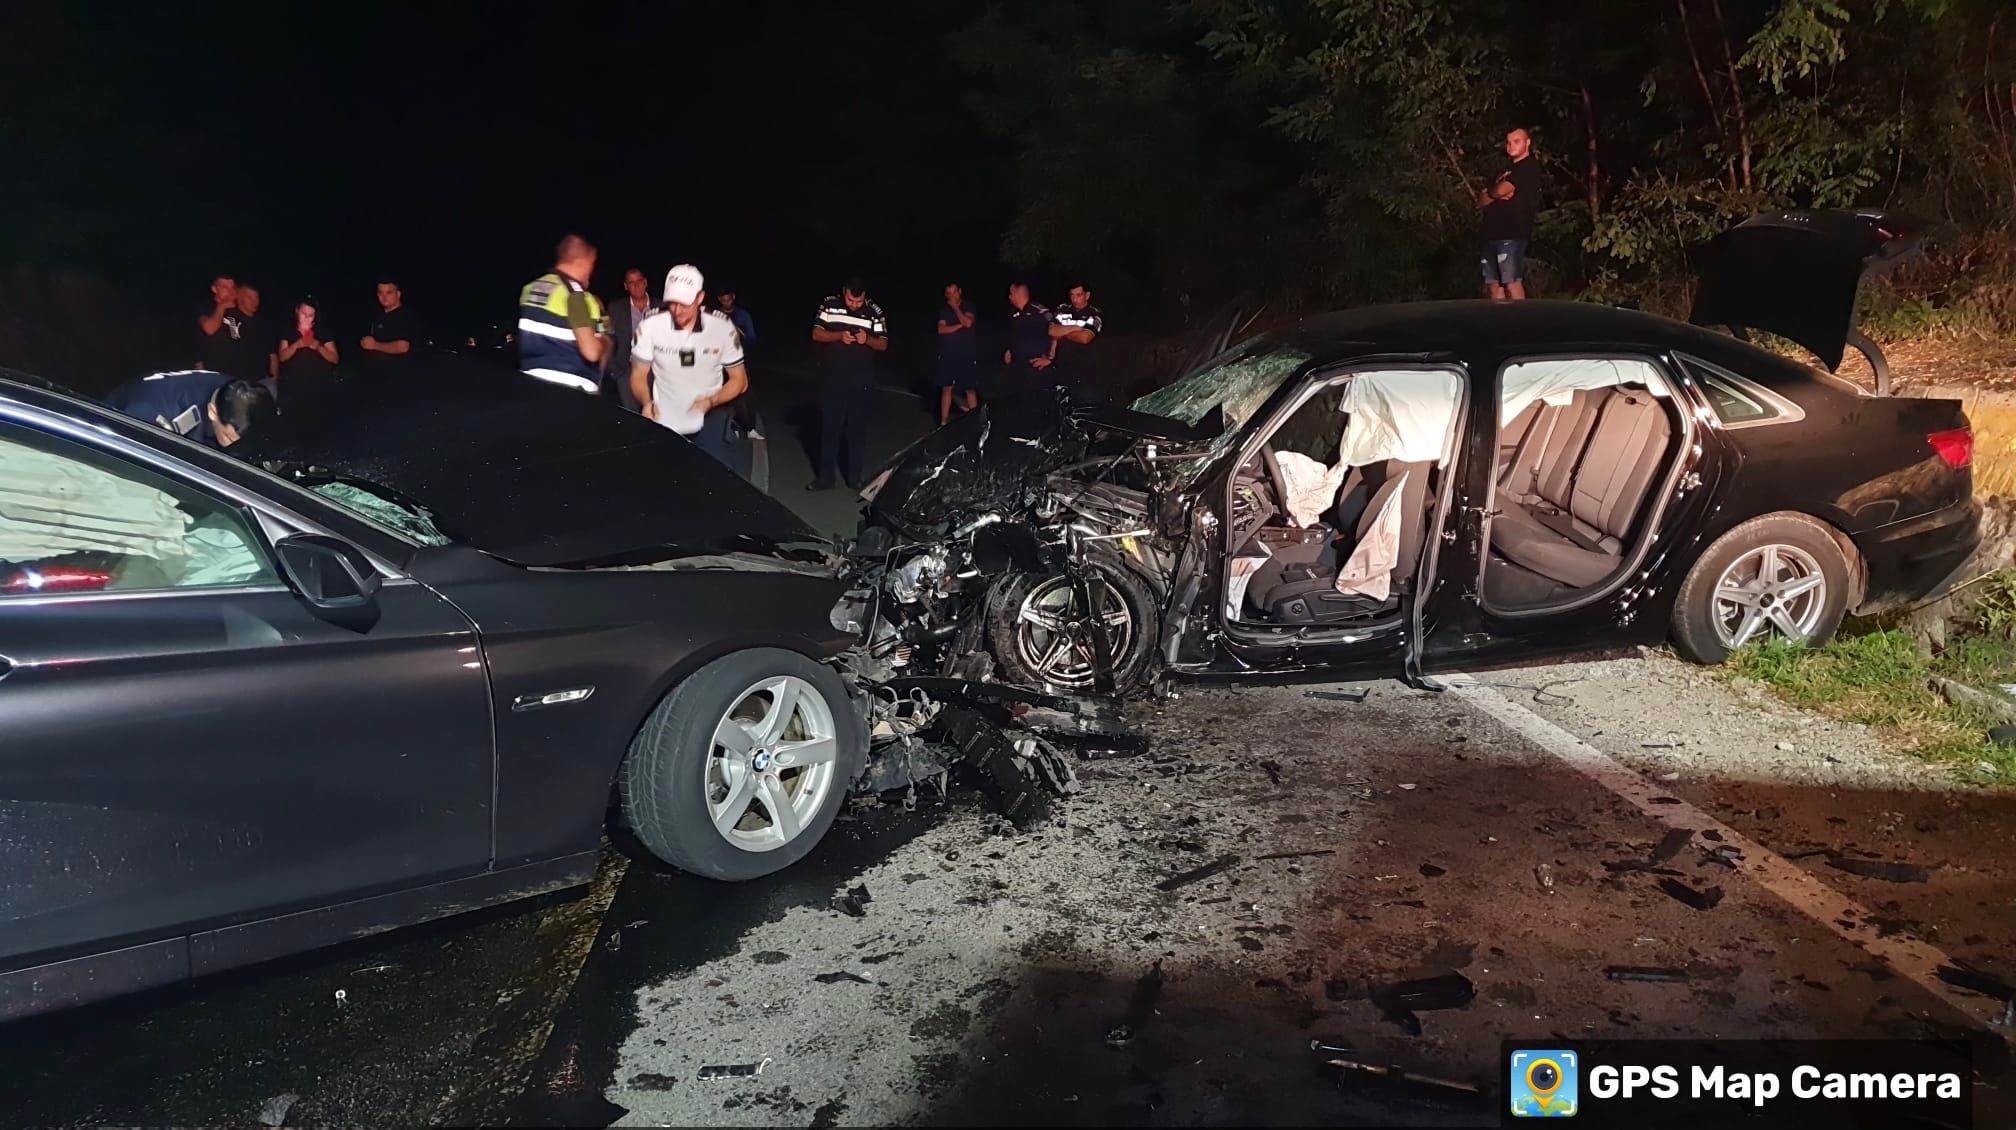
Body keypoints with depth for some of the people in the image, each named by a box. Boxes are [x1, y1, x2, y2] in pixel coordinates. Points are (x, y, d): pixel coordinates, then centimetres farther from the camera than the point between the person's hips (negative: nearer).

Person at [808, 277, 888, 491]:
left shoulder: (875, 312, -4)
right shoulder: (829, 305, -2)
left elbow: (883, 345, -1)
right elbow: (816, 334, -2)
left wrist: (867, 340, -23)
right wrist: (838, 336, -20)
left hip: (861, 382, -1)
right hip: (833, 379, 1)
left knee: (857, 429, 7)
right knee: (829, 427, 5)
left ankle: (854, 476, 16)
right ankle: (825, 477, 12)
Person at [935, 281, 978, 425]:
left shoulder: (968, 306, 2)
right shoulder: (944, 309, 7)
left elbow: (968, 323, -16)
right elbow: (941, 329, -5)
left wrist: (955, 307, -10)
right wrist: (959, 326, -12)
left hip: (967, 355, -2)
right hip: (948, 355, 2)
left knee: (970, 389, -1)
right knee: (946, 388, 3)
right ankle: (943, 422, 7)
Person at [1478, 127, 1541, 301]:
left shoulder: (1529, 167, 0)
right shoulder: (1507, 168, 27)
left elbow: (1501, 190, -13)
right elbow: (1482, 198, 15)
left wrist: (1488, 195, 9)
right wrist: (1497, 195, -6)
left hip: (1512, 234, -8)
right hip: (1494, 233, 8)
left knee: (1512, 282, -15)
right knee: (1493, 285, 4)